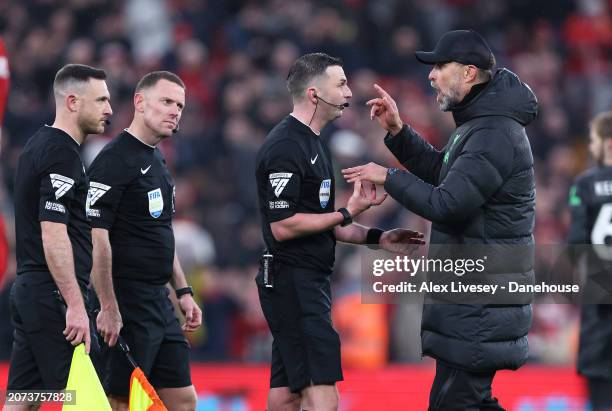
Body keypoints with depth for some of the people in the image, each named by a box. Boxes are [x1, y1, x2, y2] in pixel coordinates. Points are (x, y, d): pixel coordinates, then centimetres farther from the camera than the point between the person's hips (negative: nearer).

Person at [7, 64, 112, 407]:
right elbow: (53, 235, -22)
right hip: (55, 293, -10)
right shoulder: (61, 154, -14)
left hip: (28, 289, 10)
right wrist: (75, 306, -23)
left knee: (22, 400, 7)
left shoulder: (40, 145, 17)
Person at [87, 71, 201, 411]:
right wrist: (108, 308, -23)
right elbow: (96, 236, -20)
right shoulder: (115, 160, -13)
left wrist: (183, 291, 20)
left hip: (159, 302, 10)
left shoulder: (157, 161, 17)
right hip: (127, 304, -10)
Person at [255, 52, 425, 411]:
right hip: (293, 283, -10)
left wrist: (377, 238, 14)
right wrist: (348, 213, -18)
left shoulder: (315, 143, 17)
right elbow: (283, 226, -20)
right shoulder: (285, 147, -15)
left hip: (311, 283, 10)